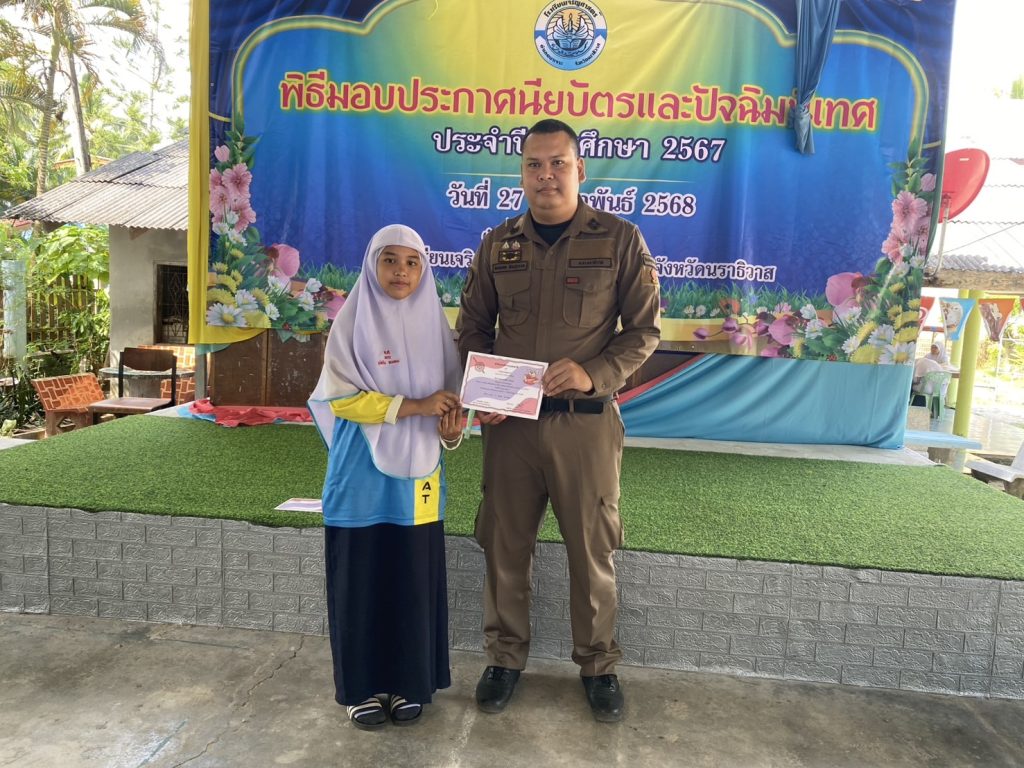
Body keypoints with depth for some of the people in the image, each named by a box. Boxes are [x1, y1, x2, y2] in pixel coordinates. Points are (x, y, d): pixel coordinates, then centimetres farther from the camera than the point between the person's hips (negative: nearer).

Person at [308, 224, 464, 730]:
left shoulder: (433, 325, 6)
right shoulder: (351, 324, -4)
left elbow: (449, 395, 10)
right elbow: (341, 398, -11)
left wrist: (451, 428, -12)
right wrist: (415, 406, -18)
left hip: (416, 471, 3)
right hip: (363, 472, -2)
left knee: (413, 576, 8)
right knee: (361, 577, 5)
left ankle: (408, 682, 25)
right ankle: (363, 685, 22)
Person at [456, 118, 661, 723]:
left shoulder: (620, 240, -1)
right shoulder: (498, 244, 8)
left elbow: (645, 330, -1)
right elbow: (472, 328, 13)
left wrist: (594, 373, -17)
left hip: (587, 421, -2)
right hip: (510, 421, 3)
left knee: (592, 548, 8)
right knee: (505, 543, 11)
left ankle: (599, 664, 30)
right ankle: (506, 657, 31)